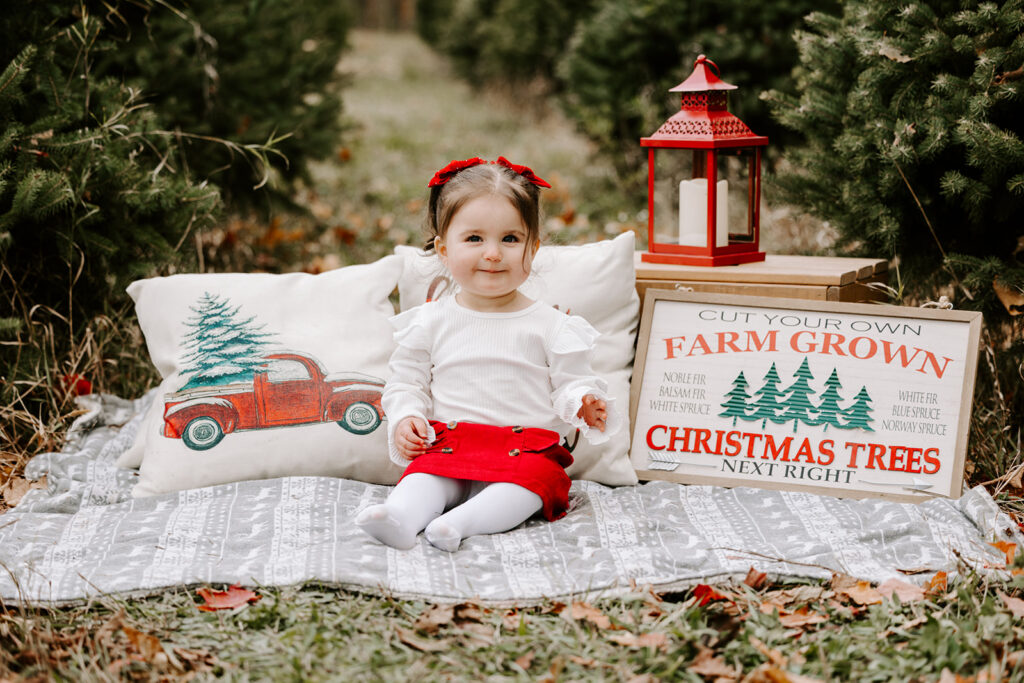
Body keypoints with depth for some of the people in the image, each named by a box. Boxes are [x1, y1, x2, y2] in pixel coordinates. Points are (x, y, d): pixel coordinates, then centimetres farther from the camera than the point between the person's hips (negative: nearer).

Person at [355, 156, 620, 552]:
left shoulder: (549, 326, 7)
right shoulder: (431, 323, 10)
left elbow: (568, 384, 7)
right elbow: (405, 384, 15)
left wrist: (583, 406, -16)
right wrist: (405, 420, -5)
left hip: (526, 449, -1)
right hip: (448, 445, 1)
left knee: (537, 475, -33)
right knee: (425, 472, -29)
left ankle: (461, 521, -49)